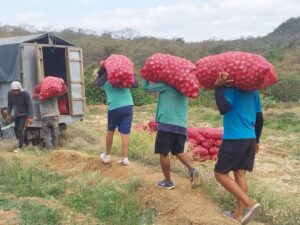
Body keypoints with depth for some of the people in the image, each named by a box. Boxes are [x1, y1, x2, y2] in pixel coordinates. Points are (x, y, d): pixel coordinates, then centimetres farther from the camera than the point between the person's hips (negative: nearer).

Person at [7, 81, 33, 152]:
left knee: (20, 130, -12)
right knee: (16, 129, 12)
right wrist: (9, 114, 8)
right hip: (16, 114, 5)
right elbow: (10, 104, 4)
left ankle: (20, 147, -4)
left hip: (25, 114, -5)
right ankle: (21, 142, 33)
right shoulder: (10, 94, -12)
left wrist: (30, 117, -25)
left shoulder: (25, 94, -25)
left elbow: (30, 106, -22)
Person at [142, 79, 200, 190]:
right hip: (182, 125, 7)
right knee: (179, 152, 19)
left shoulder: (167, 84, -3)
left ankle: (168, 181, 14)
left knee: (163, 153, 6)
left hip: (167, 123, -6)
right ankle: (192, 170, -4)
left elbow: (146, 87, 3)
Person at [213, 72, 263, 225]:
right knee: (240, 175, 12)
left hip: (234, 139, -7)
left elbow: (224, 109, -24)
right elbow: (259, 118, 16)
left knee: (220, 174, 2)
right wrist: (256, 140, 24)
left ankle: (250, 203, -6)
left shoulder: (231, 88, -8)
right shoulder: (253, 91, 14)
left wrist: (218, 87, -18)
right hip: (250, 139, 8)